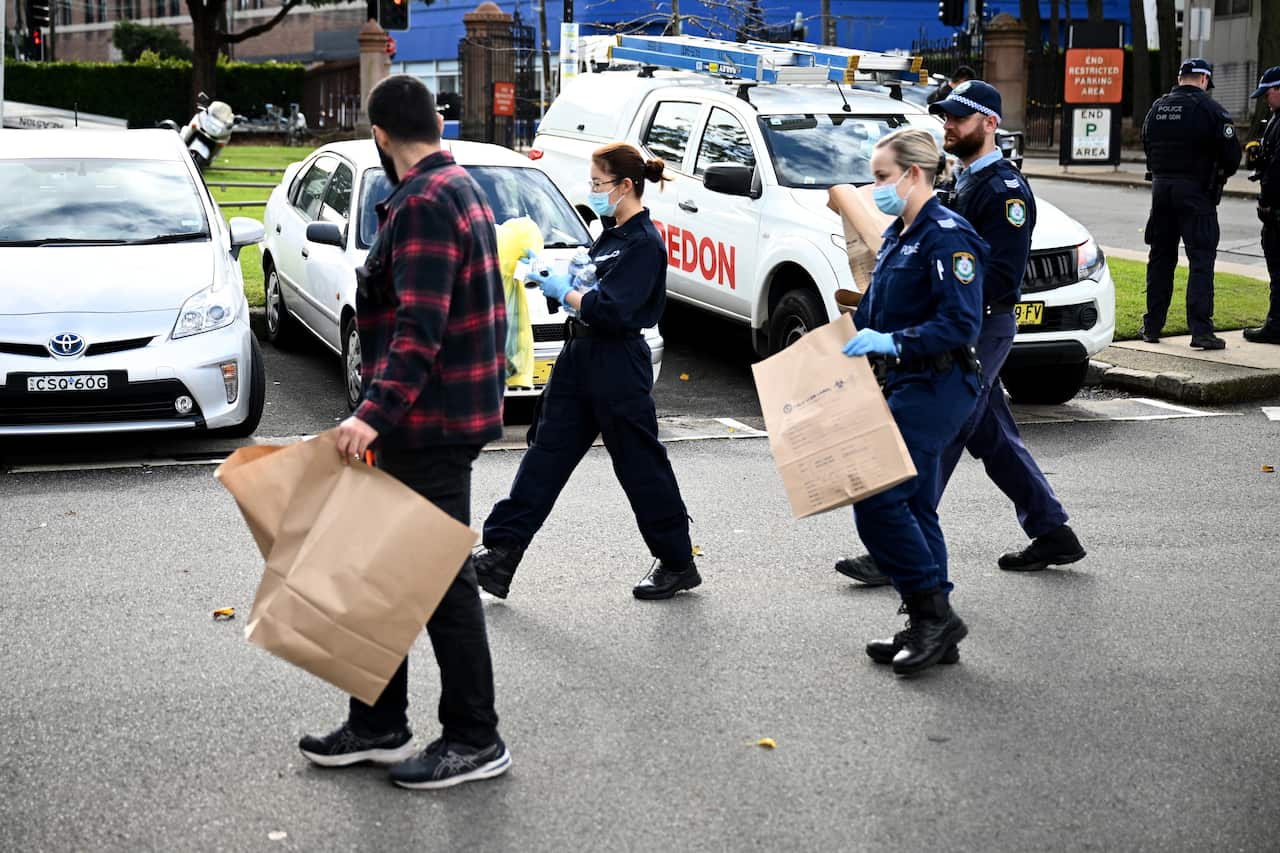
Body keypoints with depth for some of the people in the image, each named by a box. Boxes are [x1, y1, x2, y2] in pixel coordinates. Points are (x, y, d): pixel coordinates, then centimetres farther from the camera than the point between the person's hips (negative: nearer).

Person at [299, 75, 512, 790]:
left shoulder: (423, 203, -17)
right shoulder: (461, 188, 15)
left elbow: (420, 326, -27)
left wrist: (377, 414, -31)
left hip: (429, 424, -10)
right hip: (444, 417, 10)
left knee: (440, 574, -3)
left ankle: (475, 739, 7)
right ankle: (380, 724, 25)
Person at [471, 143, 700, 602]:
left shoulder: (644, 243, -16)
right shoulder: (613, 235, 13)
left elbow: (610, 310, -24)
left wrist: (564, 291, -12)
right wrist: (556, 276, 5)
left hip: (618, 368, -9)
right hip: (580, 358, 9)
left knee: (640, 465, 2)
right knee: (545, 456, 6)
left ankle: (678, 563, 16)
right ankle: (501, 552, 7)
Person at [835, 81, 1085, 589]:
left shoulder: (1004, 190, -15)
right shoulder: (965, 182, 16)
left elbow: (1001, 276, -23)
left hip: (982, 328, -10)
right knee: (992, 438, 15)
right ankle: (1052, 533, 23)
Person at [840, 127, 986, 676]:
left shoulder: (947, 237, -14)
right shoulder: (896, 236, 15)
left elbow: (961, 323, -23)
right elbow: (873, 313, 23)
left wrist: (892, 342, -29)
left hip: (937, 387, -10)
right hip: (905, 384, 10)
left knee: (876, 497, -14)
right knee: (913, 504, 11)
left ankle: (933, 614, -4)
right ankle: (930, 629, 18)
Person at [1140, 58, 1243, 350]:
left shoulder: (1157, 107, 8)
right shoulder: (1210, 109, -9)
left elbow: (1147, 147, 14)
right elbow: (1231, 154, -10)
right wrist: (1221, 174, 9)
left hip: (1161, 187, 5)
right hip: (1196, 192, -5)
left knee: (1160, 258, 13)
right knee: (1201, 260, -3)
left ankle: (1152, 326, 16)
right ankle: (1200, 330, -9)